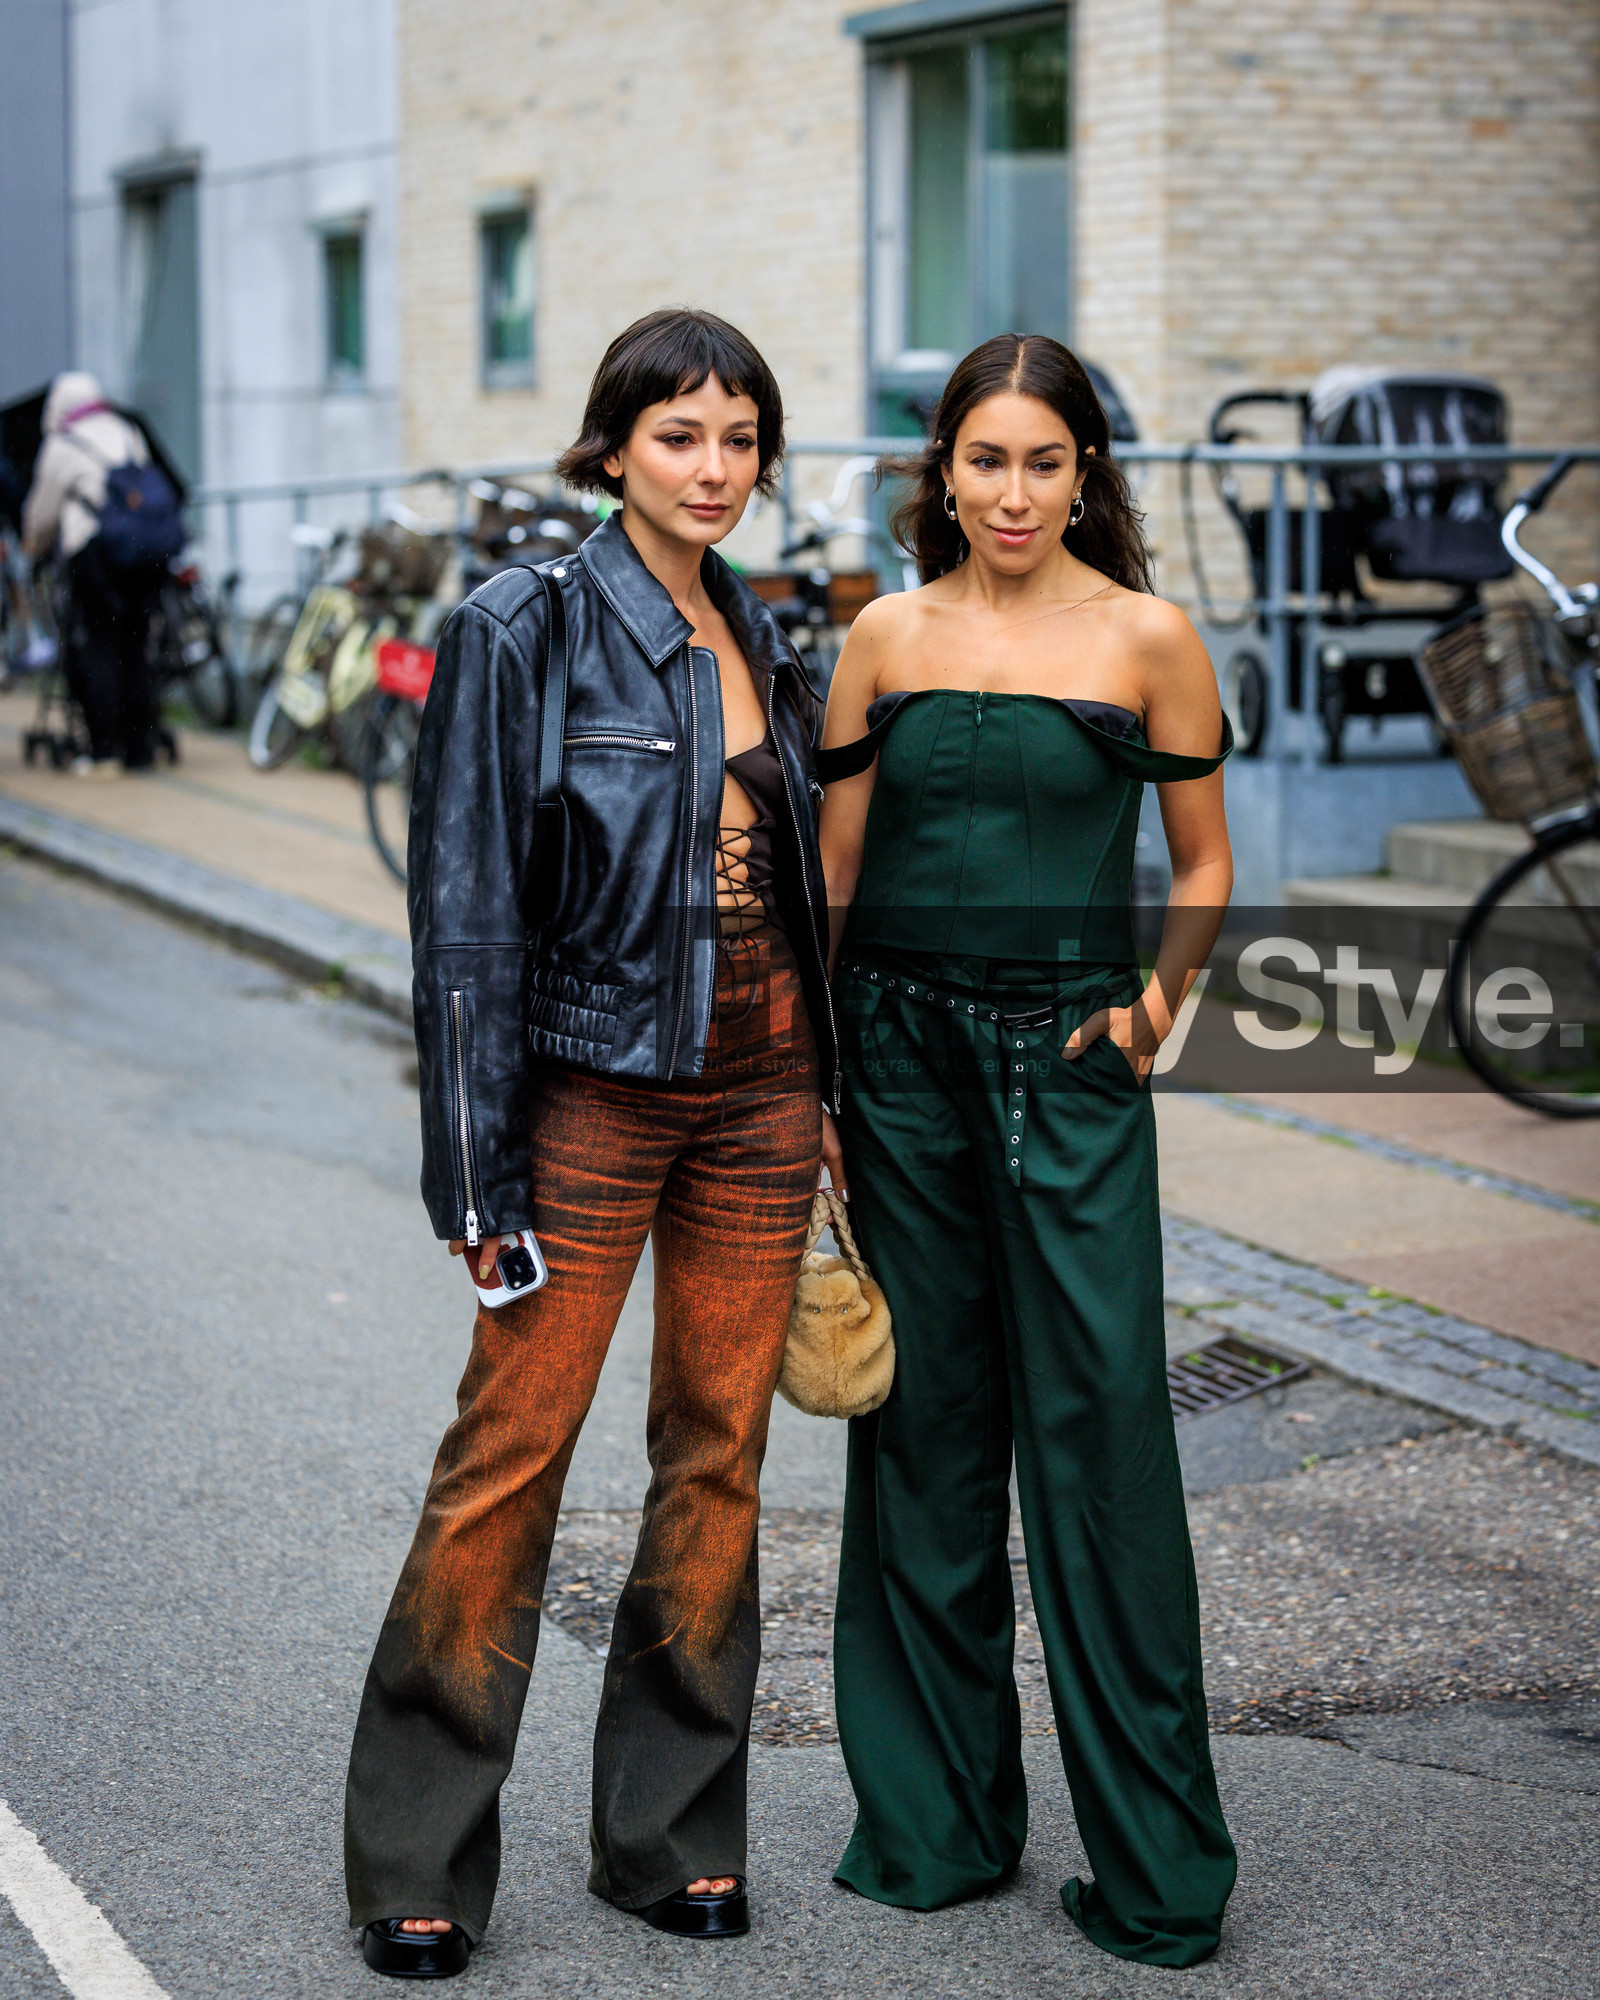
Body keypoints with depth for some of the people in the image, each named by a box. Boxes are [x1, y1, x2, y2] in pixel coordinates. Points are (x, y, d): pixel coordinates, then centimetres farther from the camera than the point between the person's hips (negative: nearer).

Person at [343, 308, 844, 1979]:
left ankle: (671, 1836, 21)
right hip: (595, 1080, -6)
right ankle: (416, 1865, 9)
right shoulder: (524, 632, -8)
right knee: (511, 1451, -2)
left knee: (718, 1456, 9)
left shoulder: (763, 643, 11)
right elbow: (466, 911, -10)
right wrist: (479, 1168, -14)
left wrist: (831, 1105, 13)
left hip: (759, 1089, 6)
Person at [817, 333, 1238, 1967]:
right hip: (899, 1049, 3)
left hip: (1068, 1055, -2)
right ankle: (933, 1816, 21)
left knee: (1098, 1431, -4)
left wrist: (1153, 1009, -9)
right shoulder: (887, 636, 6)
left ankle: (1155, 1861, 6)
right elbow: (832, 864, 9)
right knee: (921, 1428, 8)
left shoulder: (1147, 641, 0)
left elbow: (1202, 868, 6)